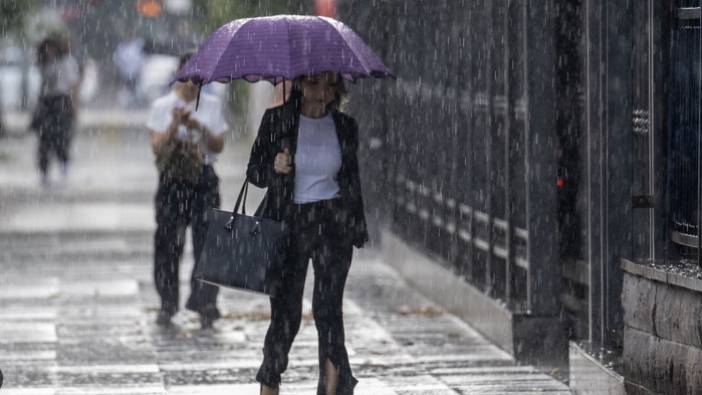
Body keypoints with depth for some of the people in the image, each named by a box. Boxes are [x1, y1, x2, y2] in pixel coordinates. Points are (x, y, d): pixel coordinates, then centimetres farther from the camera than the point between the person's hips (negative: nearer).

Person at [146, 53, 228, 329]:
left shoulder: (212, 106, 8)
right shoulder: (162, 106, 3)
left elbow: (219, 146, 4)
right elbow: (157, 147, -3)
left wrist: (200, 128, -12)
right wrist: (175, 125, -17)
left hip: (204, 179, 1)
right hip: (172, 179, -1)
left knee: (207, 239, -7)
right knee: (168, 241, 2)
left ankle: (205, 305, -4)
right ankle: (167, 304, 14)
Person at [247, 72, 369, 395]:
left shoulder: (345, 127, 6)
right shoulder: (276, 120, 0)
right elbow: (254, 171, 4)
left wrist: (358, 228, 15)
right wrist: (274, 168, -18)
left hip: (332, 223, 1)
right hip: (287, 223, -1)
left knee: (328, 308, -11)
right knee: (286, 313, 2)